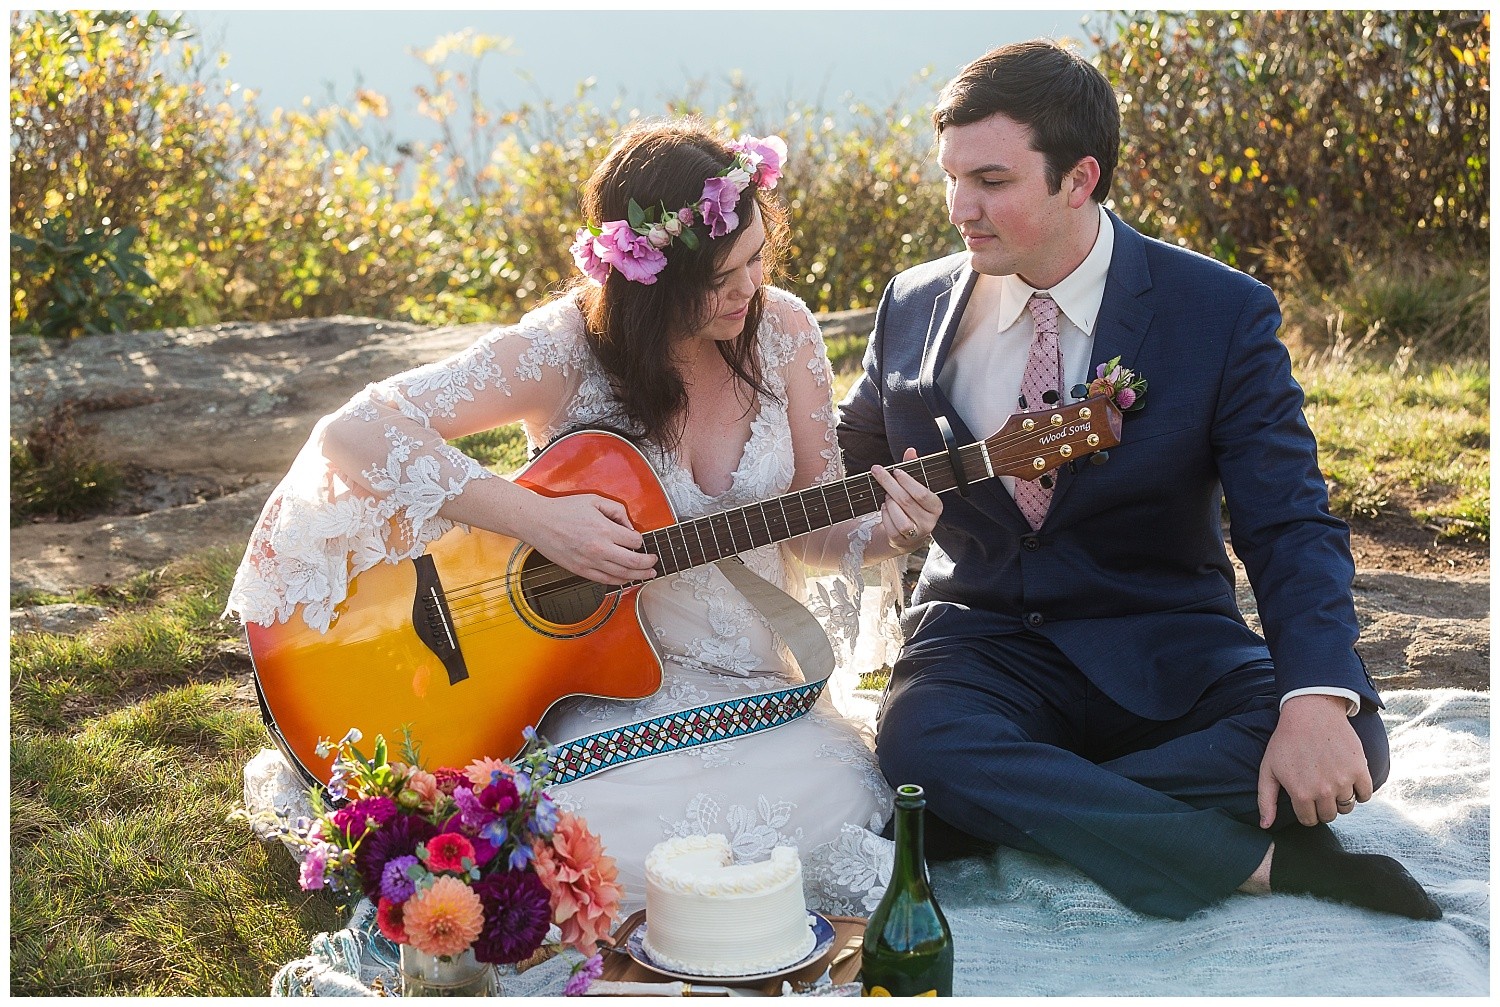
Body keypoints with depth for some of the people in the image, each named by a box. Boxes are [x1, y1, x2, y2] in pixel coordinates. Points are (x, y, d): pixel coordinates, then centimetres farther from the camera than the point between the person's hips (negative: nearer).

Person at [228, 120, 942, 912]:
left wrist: (883, 536, -14)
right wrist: (536, 518, -26)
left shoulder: (781, 330, -1)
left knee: (839, 800, -26)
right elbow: (354, 433, -20)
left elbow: (815, 530, 9)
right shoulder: (566, 348, -13)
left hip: (759, 687, 4)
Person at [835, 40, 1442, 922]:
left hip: (1162, 650, -1)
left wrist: (1316, 701, -30)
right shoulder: (914, 307, 3)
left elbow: (1291, 526, -12)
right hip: (984, 639, 1)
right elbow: (847, 468, 18)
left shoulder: (1224, 313, -7)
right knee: (918, 741, -34)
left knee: (1351, 745, -28)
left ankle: (1015, 805, -22)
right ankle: (1263, 860, -27)